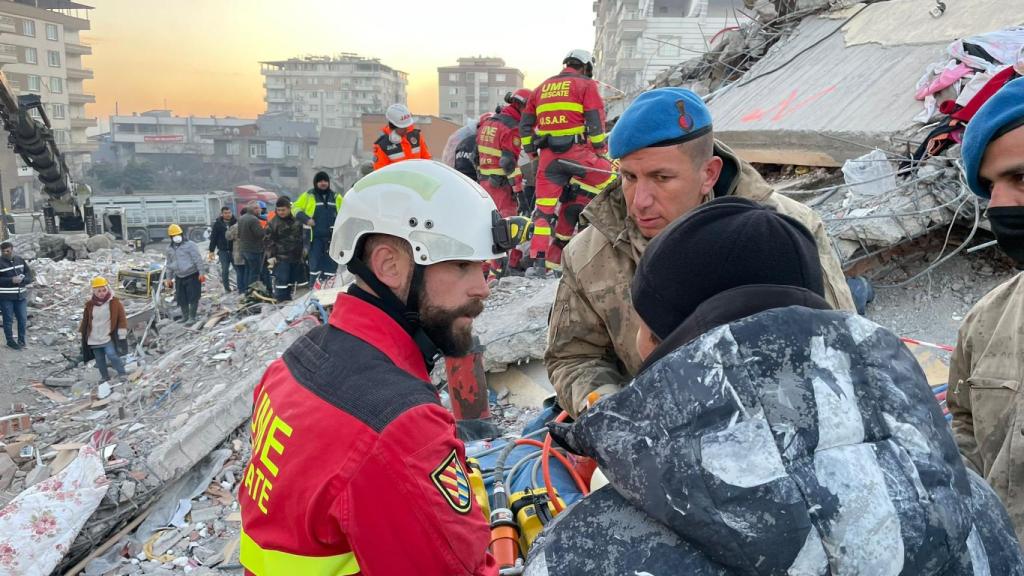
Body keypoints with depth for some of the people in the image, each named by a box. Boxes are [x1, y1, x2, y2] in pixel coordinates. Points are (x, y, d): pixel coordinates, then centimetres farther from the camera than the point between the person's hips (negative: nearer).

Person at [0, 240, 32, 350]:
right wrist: (11, 280, -22)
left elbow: (30, 275, 7)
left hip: (21, 295, 4)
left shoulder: (20, 260, 6)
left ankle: (21, 340, 22)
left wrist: (22, 279, -13)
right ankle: (10, 341, 16)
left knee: (23, 319, 7)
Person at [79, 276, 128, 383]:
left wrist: (122, 332, -13)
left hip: (108, 337, -4)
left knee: (112, 355, -18)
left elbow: (122, 318, -7)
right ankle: (105, 376, 31)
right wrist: (82, 332, 14)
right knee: (99, 359, 13)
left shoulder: (115, 302, -8)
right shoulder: (90, 304, 1)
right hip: (94, 338, 4)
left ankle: (122, 374, -2)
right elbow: (85, 320, 12)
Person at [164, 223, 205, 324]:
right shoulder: (170, 249, 9)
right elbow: (169, 265, 18)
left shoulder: (189, 245, -9)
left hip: (192, 276, -6)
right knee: (181, 299, 10)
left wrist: (202, 273, -17)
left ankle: (192, 317, 6)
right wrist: (169, 278, 17)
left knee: (193, 297, -3)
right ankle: (185, 317, 24)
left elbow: (198, 260, -12)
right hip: (179, 277, 6)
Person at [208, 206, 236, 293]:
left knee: (238, 269, -1)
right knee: (225, 270, 5)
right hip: (223, 251, 1)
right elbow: (213, 238, 4)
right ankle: (227, 287, 15)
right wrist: (211, 251, 1)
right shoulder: (217, 224, 2)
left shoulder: (236, 222, -1)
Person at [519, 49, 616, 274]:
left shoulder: (542, 87, 21)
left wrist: (531, 149, 23)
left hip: (548, 154, 5)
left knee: (544, 208, 6)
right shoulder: (586, 85, 6)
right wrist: (600, 148, 1)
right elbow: (596, 121, -5)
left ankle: (539, 260, 3)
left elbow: (525, 124, 20)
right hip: (577, 152, -5)